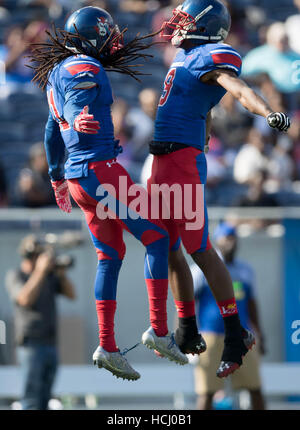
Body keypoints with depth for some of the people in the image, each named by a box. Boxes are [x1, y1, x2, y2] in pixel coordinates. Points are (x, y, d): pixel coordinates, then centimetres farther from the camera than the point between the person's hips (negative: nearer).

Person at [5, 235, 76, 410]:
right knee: (31, 402, -12)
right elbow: (25, 299, -21)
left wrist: (62, 272, -4)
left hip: (51, 345, 6)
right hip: (31, 345, -6)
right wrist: (40, 271, -21)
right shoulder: (15, 276, -3)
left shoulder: (49, 275, 12)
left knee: (44, 402, 5)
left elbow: (71, 294, 8)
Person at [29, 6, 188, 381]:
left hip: (76, 176, 9)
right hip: (100, 168, -9)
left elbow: (52, 133, 27)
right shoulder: (85, 69, -10)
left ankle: (107, 346, 6)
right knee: (156, 237, -2)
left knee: (110, 255, 11)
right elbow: (76, 106, -27)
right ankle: (158, 329, -7)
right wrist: (78, 121, -48)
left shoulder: (57, 73, 19)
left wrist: (57, 177, 35)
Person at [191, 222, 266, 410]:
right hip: (212, 337, -5)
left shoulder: (245, 269, 13)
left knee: (256, 388, 1)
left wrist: (259, 334, 21)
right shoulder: (202, 269, -3)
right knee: (206, 392, -6)